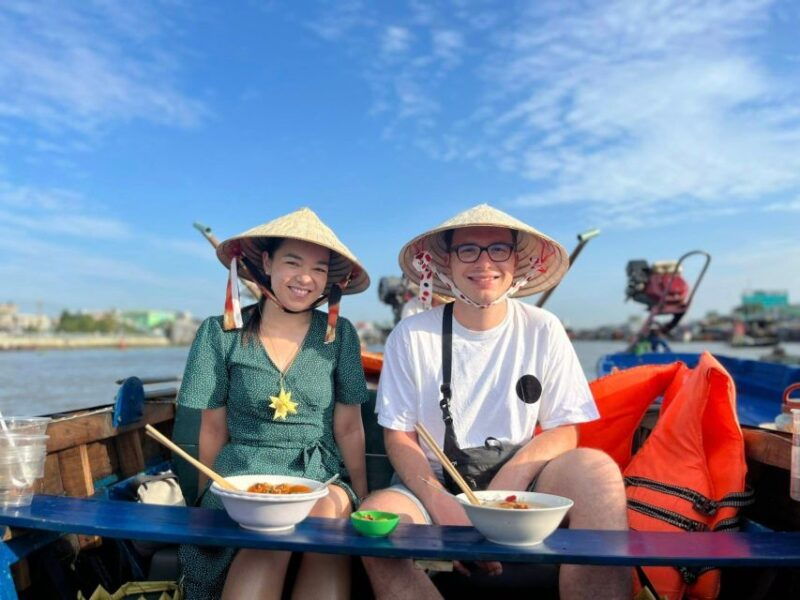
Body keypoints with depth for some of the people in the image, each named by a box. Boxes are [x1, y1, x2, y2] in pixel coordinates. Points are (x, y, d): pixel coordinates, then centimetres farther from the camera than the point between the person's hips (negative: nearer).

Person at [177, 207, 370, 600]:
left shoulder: (339, 334, 4)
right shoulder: (222, 333, 1)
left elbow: (348, 427, 6)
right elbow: (214, 428, 7)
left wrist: (361, 499, 0)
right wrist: (207, 500, 8)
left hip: (321, 476, 1)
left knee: (327, 513, -34)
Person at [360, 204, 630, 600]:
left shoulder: (543, 331, 1)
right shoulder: (412, 335, -1)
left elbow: (563, 431, 0)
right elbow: (398, 435, -1)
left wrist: (509, 479, -19)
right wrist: (439, 503, -20)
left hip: (520, 486, 1)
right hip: (435, 486, 0)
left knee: (595, 468, -28)